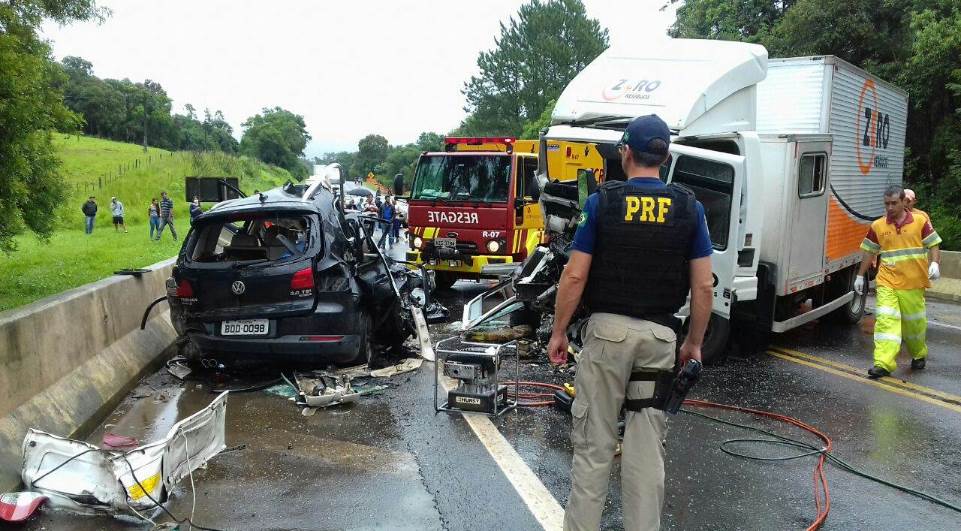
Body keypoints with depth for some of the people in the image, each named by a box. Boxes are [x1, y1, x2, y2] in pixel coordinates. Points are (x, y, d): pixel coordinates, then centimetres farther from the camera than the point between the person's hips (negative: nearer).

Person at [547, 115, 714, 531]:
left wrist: (558, 332, 2)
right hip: (660, 335, 2)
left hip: (607, 329, -2)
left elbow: (574, 276, -7)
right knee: (647, 446, 10)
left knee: (593, 442, 7)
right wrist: (694, 342, 10)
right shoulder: (689, 208, 1)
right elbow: (703, 286, -1)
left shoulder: (601, 202, -6)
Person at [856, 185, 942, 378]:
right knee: (885, 320, -11)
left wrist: (934, 264, -14)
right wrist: (860, 276, 12)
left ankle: (919, 355, 39)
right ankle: (883, 364, -15)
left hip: (913, 284, 0)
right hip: (887, 283, 0)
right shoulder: (878, 226, 3)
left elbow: (933, 244, 3)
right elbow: (869, 252, 11)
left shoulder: (920, 221, -1)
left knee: (914, 321, 13)